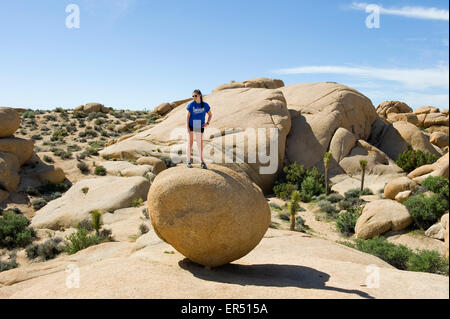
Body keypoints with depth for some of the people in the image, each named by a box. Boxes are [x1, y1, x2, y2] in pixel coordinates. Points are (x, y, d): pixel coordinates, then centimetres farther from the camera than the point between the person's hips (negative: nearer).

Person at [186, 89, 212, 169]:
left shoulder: (205, 105, -2)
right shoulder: (191, 104, -6)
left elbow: (210, 115, 9)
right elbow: (188, 116, -4)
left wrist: (207, 123, -5)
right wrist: (187, 127, -11)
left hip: (200, 126, 1)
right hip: (191, 125, -1)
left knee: (200, 143, 2)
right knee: (190, 142, 3)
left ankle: (202, 161, 10)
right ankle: (188, 161, 12)